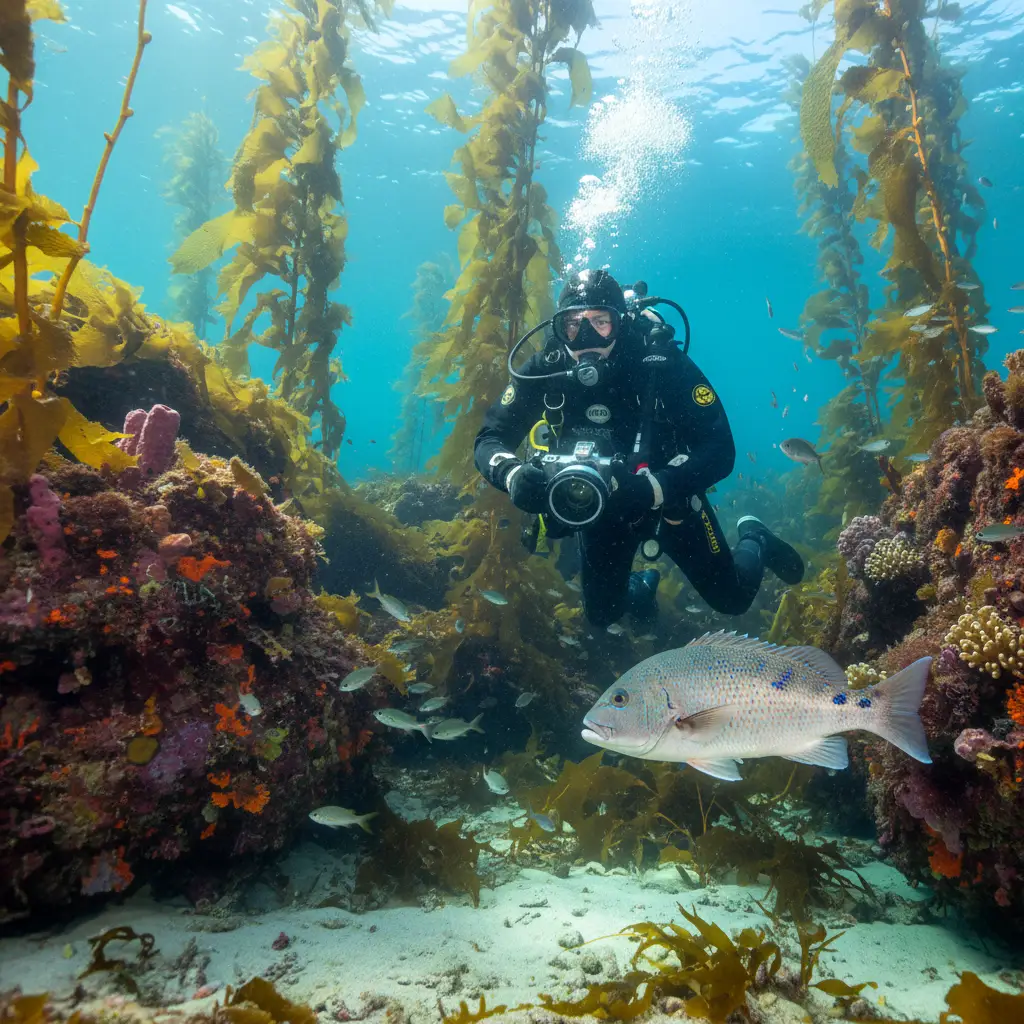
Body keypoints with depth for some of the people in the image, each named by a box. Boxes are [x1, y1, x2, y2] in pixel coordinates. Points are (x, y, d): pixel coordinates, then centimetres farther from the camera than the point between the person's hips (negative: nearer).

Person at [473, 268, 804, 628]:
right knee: (602, 615, 13)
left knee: (732, 598, 7)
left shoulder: (661, 361, -30)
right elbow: (488, 439, -19)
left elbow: (720, 450, -32)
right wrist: (513, 474, -42)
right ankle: (642, 586, 48)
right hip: (598, 504, 2)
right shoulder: (545, 370, -23)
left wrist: (651, 489, -47)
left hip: (669, 497, -2)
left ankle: (754, 539, 41)